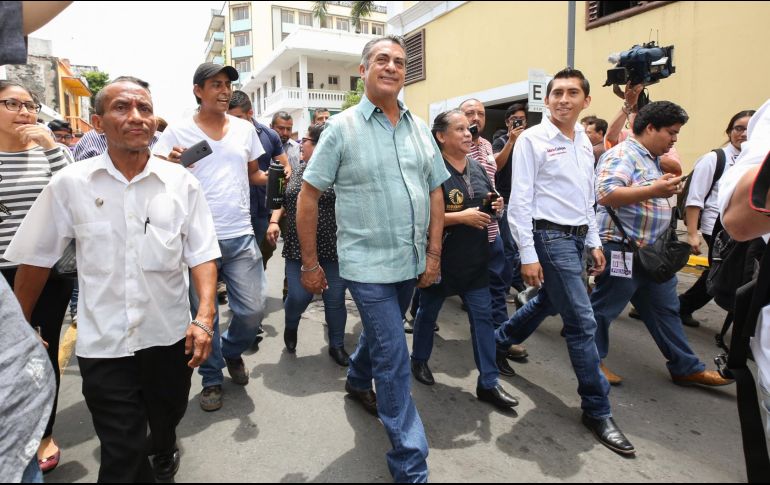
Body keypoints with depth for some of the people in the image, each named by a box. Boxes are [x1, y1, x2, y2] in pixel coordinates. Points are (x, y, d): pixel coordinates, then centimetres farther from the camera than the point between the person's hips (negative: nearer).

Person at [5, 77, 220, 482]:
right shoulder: (69, 184, -6)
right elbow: (36, 258, 4)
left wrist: (205, 316, -16)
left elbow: (201, 254, -5)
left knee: (168, 415, 24)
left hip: (170, 336, 2)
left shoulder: (181, 182, -5)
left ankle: (164, 449, 56)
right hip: (103, 344, -1)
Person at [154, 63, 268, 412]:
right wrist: (171, 164, -23)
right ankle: (212, 378, 29)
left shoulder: (245, 129, 9)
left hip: (240, 236, 3)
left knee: (253, 310, 2)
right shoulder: (178, 132, 0)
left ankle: (231, 351, 35)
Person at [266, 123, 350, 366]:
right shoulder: (299, 169, 9)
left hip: (333, 248, -3)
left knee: (335, 299, 5)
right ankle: (290, 327, 32)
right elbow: (283, 199, 18)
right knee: (299, 295, -1)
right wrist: (274, 221, 2)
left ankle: (337, 345, 25)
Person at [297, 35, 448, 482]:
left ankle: (358, 381, 56)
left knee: (380, 332, 25)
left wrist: (434, 252, 4)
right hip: (368, 264, -5)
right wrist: (310, 263, -6)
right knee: (395, 359, -4)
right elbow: (308, 196, -6)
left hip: (412, 262, 6)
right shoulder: (342, 128, -8)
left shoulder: (419, 128, 6)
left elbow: (436, 191, 10)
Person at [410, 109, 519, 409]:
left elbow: (488, 204, 22)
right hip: (441, 258, -6)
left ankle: (488, 383, 14)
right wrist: (462, 217, -23)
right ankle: (419, 360, 38)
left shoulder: (477, 167, 8)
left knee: (483, 316, 5)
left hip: (475, 258, 6)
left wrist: (496, 207, -1)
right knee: (428, 311, 14)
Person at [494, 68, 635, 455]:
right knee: (582, 322, -5)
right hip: (550, 237, -8)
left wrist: (594, 242, 16)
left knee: (548, 302, 22)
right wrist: (528, 255, -17)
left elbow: (587, 198, 18)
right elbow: (519, 201, -14)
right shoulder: (532, 139, -10)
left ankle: (498, 342, 45)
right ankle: (597, 410, 10)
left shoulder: (584, 142, 12)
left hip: (577, 236, 8)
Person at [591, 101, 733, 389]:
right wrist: (653, 191, -28)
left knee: (665, 309, 16)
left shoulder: (652, 160, 18)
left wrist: (668, 189, 12)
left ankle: (686, 368, 28)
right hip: (622, 249, -10)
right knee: (604, 307, 4)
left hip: (651, 252, 10)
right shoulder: (622, 155, -13)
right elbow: (606, 195, -28)